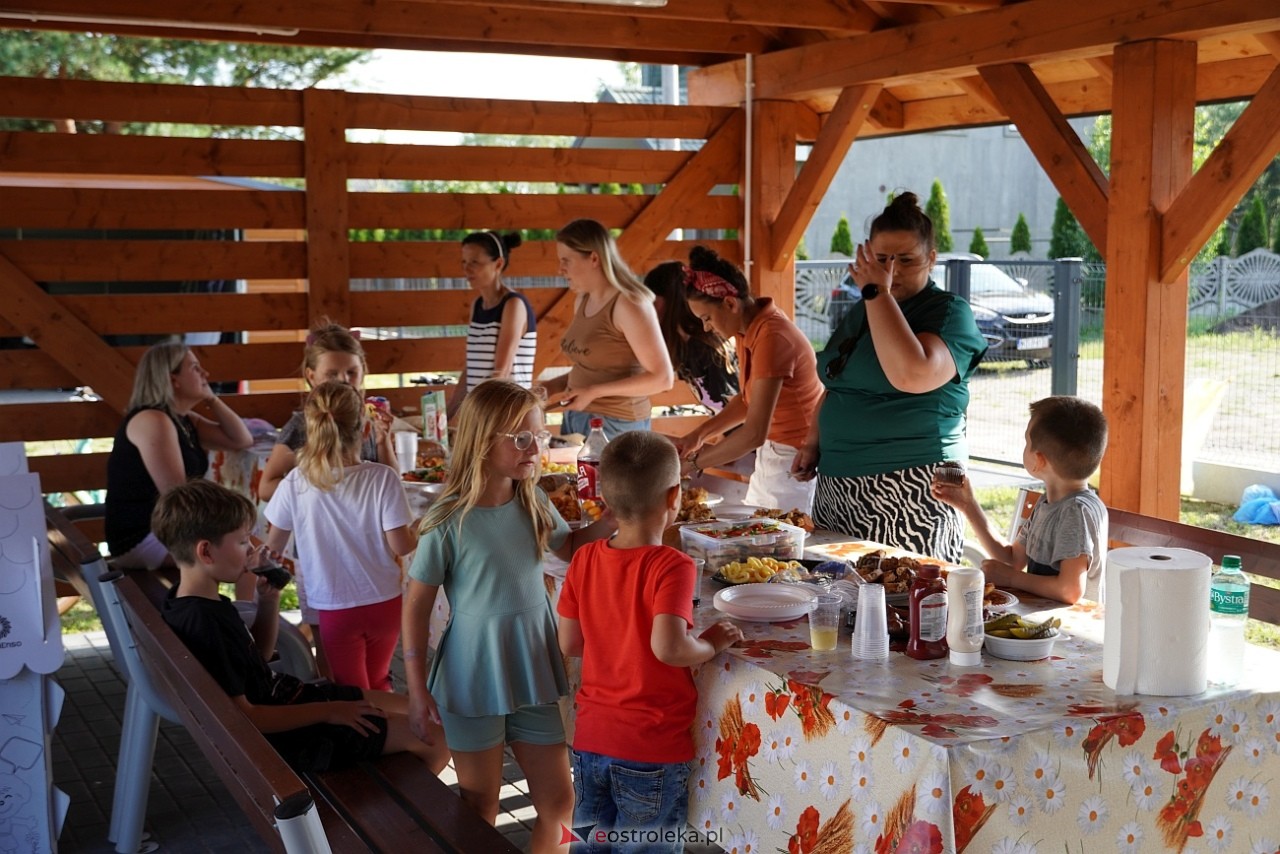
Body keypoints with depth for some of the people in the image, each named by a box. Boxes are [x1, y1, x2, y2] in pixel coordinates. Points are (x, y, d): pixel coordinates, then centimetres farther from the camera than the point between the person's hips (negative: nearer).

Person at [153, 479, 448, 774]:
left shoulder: (204, 602, 3)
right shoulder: (202, 623, -28)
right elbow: (241, 717, -27)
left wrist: (268, 600, 1)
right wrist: (326, 712, -19)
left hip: (283, 698, 10)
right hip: (285, 735, -10)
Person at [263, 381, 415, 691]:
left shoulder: (296, 484, -14)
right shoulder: (382, 478, -17)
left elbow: (273, 547, -1)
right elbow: (400, 545, -15)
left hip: (334, 609, -1)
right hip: (384, 604, 1)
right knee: (378, 684, 27)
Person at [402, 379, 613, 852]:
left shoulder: (534, 503, -2)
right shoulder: (450, 521, -17)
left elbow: (571, 547, 18)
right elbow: (416, 605, -10)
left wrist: (612, 520, -1)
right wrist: (418, 690, -9)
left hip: (532, 675, 5)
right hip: (474, 683, -5)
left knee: (558, 804, 12)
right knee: (479, 814, 12)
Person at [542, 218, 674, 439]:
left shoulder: (628, 304, -15)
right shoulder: (582, 300, 9)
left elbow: (662, 378, -18)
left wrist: (594, 392, -21)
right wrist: (553, 386, 3)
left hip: (615, 424, -8)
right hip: (575, 419, 8)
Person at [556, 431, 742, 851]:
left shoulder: (585, 559, -3)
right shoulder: (671, 566, -19)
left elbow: (569, 643, 3)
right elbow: (668, 646, -31)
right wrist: (711, 645, -13)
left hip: (591, 738, 5)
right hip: (652, 751, -5)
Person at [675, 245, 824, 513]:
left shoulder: (771, 337, -26)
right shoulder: (748, 329, 2)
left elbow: (754, 433, -28)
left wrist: (694, 462, -20)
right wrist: (699, 434, 2)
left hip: (796, 460, -9)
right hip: (773, 454, 9)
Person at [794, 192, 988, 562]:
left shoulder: (949, 313, -7)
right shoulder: (862, 311, 15)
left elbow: (910, 375, -27)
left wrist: (878, 292, -19)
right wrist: (813, 445, 14)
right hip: (836, 491, 7)